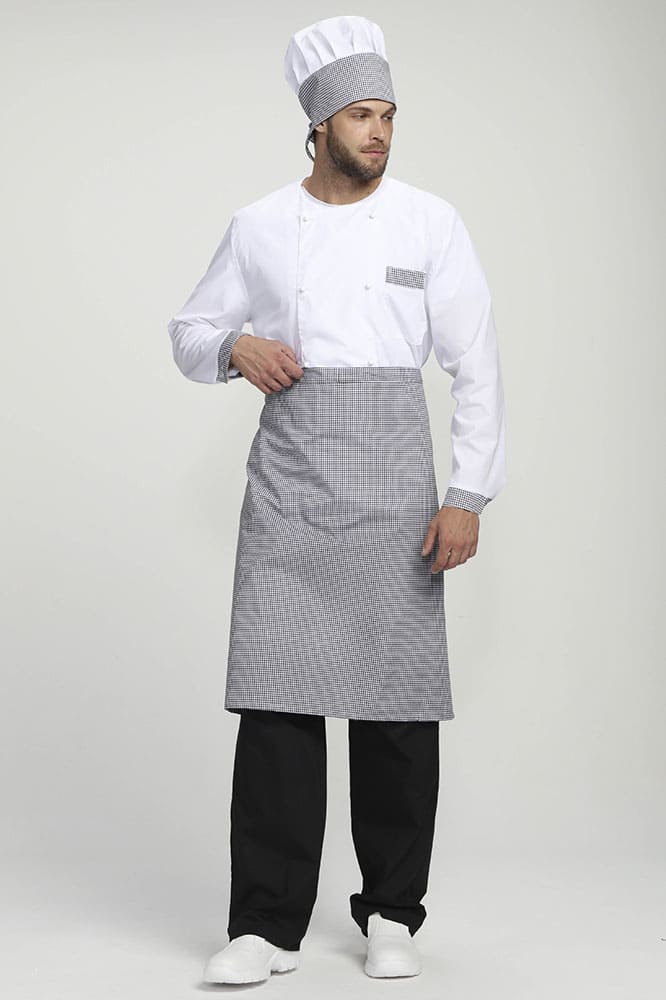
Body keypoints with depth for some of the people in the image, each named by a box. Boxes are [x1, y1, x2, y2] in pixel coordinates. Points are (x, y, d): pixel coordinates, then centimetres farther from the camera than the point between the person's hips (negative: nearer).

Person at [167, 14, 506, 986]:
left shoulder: (431, 222, 3)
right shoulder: (258, 226, 8)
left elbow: (478, 366, 0)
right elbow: (191, 331, 19)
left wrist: (467, 495, -7)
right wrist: (236, 346, -5)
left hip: (393, 483, -1)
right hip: (288, 478, 1)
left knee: (399, 700, 1)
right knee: (277, 696, -3)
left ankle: (391, 914, 17)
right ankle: (268, 924, 6)